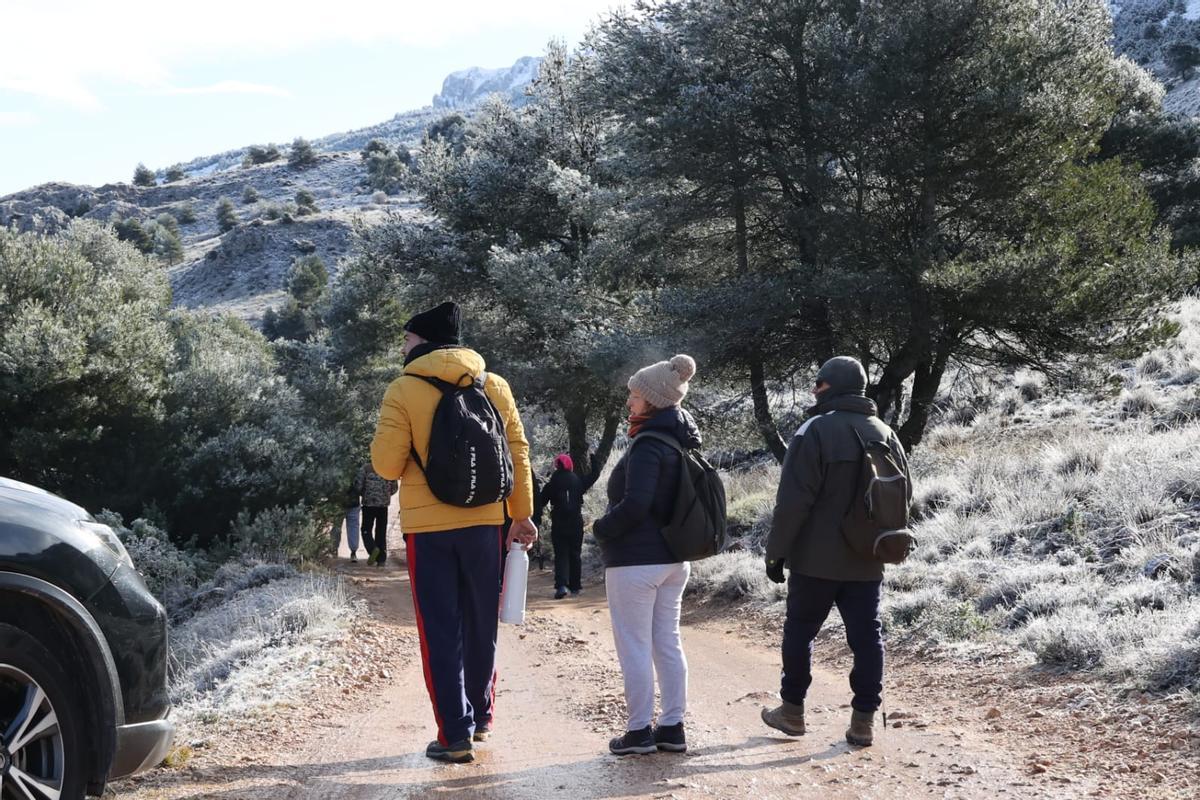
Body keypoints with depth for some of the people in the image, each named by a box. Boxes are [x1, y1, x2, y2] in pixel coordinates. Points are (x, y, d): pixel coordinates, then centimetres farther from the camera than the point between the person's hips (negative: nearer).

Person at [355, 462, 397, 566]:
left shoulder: (365, 468, -5)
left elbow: (358, 485, -8)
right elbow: (394, 488, 7)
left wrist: (364, 494, 11)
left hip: (369, 503, -2)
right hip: (384, 504, 3)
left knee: (366, 529, 7)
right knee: (381, 532, 9)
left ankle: (373, 548, -20)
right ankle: (381, 560, 6)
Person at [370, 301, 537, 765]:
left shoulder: (404, 390, -9)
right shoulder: (495, 386, 3)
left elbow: (386, 464, -11)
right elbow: (518, 454, 5)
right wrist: (522, 515, 14)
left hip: (428, 526, -4)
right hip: (484, 522, 4)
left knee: (441, 631, 3)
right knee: (481, 625, 17)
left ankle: (455, 735, 0)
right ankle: (481, 718, 30)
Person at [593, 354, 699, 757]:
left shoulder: (648, 445, -18)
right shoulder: (679, 440, 10)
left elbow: (634, 506, -25)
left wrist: (600, 528, -9)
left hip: (635, 561, -9)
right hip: (673, 558, 9)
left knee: (634, 647, 0)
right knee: (667, 643, 12)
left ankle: (639, 731, 5)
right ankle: (673, 727, 17)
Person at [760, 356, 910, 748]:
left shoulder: (815, 431, -13)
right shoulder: (884, 434, 8)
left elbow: (793, 500, -16)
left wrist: (777, 551, -9)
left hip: (816, 559, -5)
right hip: (867, 564, 5)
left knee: (800, 630, 9)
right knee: (866, 636, 6)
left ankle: (792, 709, 18)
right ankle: (863, 720, 5)